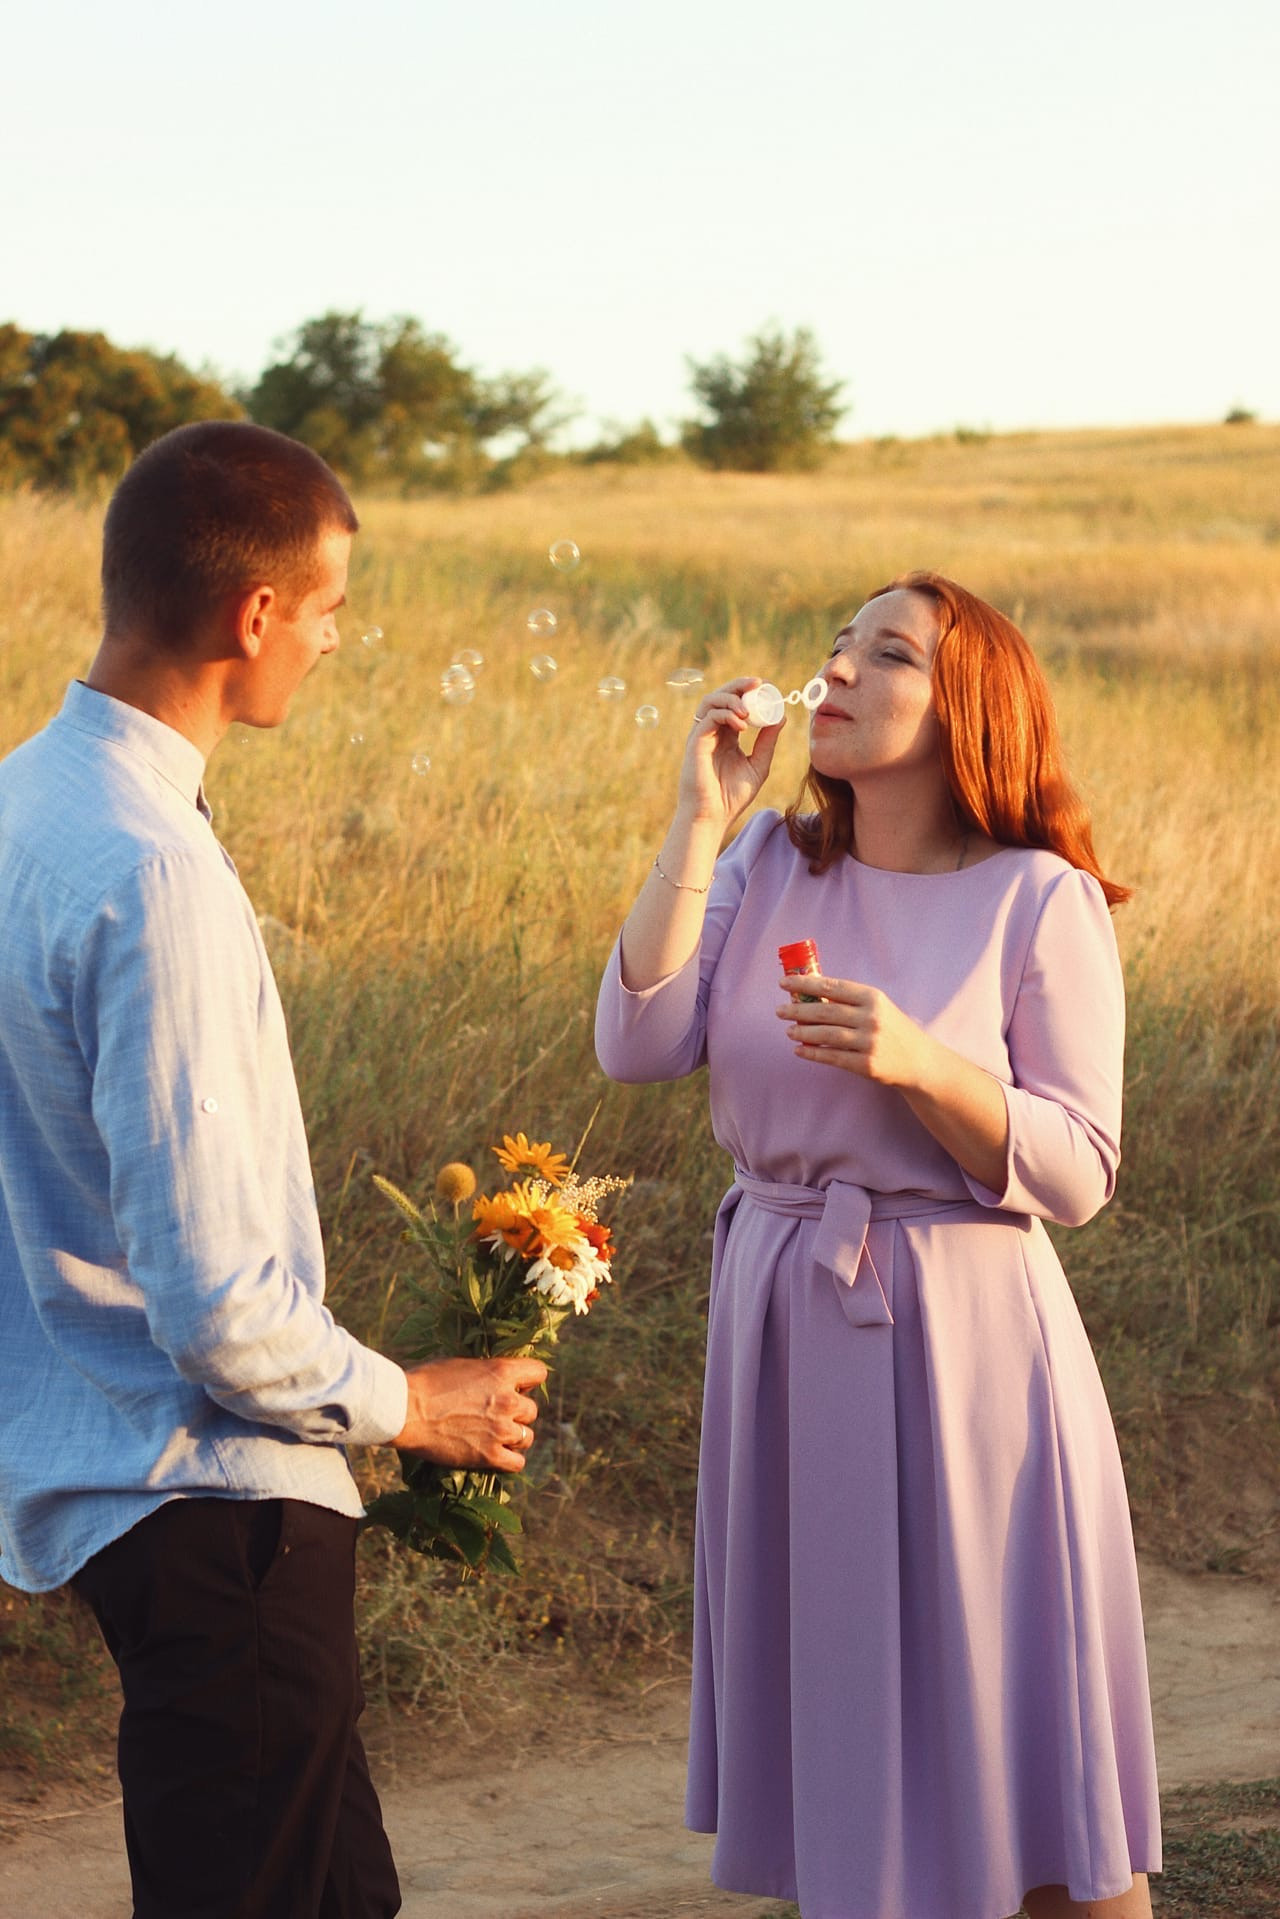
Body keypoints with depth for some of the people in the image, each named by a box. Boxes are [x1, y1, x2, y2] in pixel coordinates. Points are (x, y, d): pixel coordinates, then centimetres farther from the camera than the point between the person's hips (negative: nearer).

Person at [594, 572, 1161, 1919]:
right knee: (828, 1715, 13)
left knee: (1009, 1729, 3)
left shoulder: (1040, 900, -8)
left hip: (961, 1344, -4)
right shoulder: (769, 866, 5)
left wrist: (919, 1064, -25)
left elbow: (1075, 1173, -10)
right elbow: (639, 1046, -8)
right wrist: (697, 820, -10)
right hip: (783, 1328, 4)